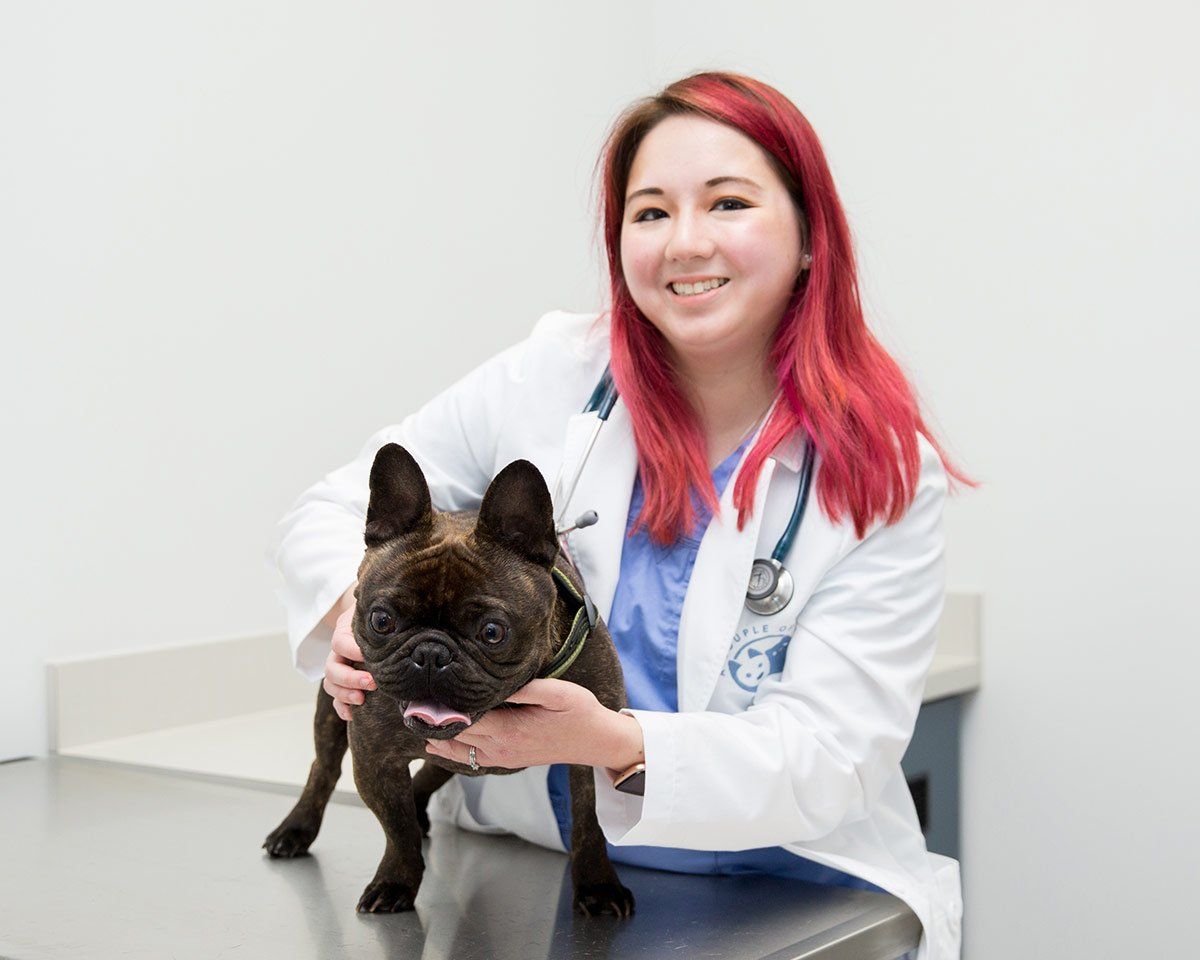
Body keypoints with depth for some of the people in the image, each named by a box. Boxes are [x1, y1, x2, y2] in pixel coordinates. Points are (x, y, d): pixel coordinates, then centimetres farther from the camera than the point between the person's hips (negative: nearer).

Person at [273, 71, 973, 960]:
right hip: (533, 882, 1)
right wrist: (356, 608, -19)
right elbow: (334, 513, 5)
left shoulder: (883, 473, -9)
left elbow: (828, 760, -16)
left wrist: (617, 744, -33)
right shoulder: (553, 376, -4)